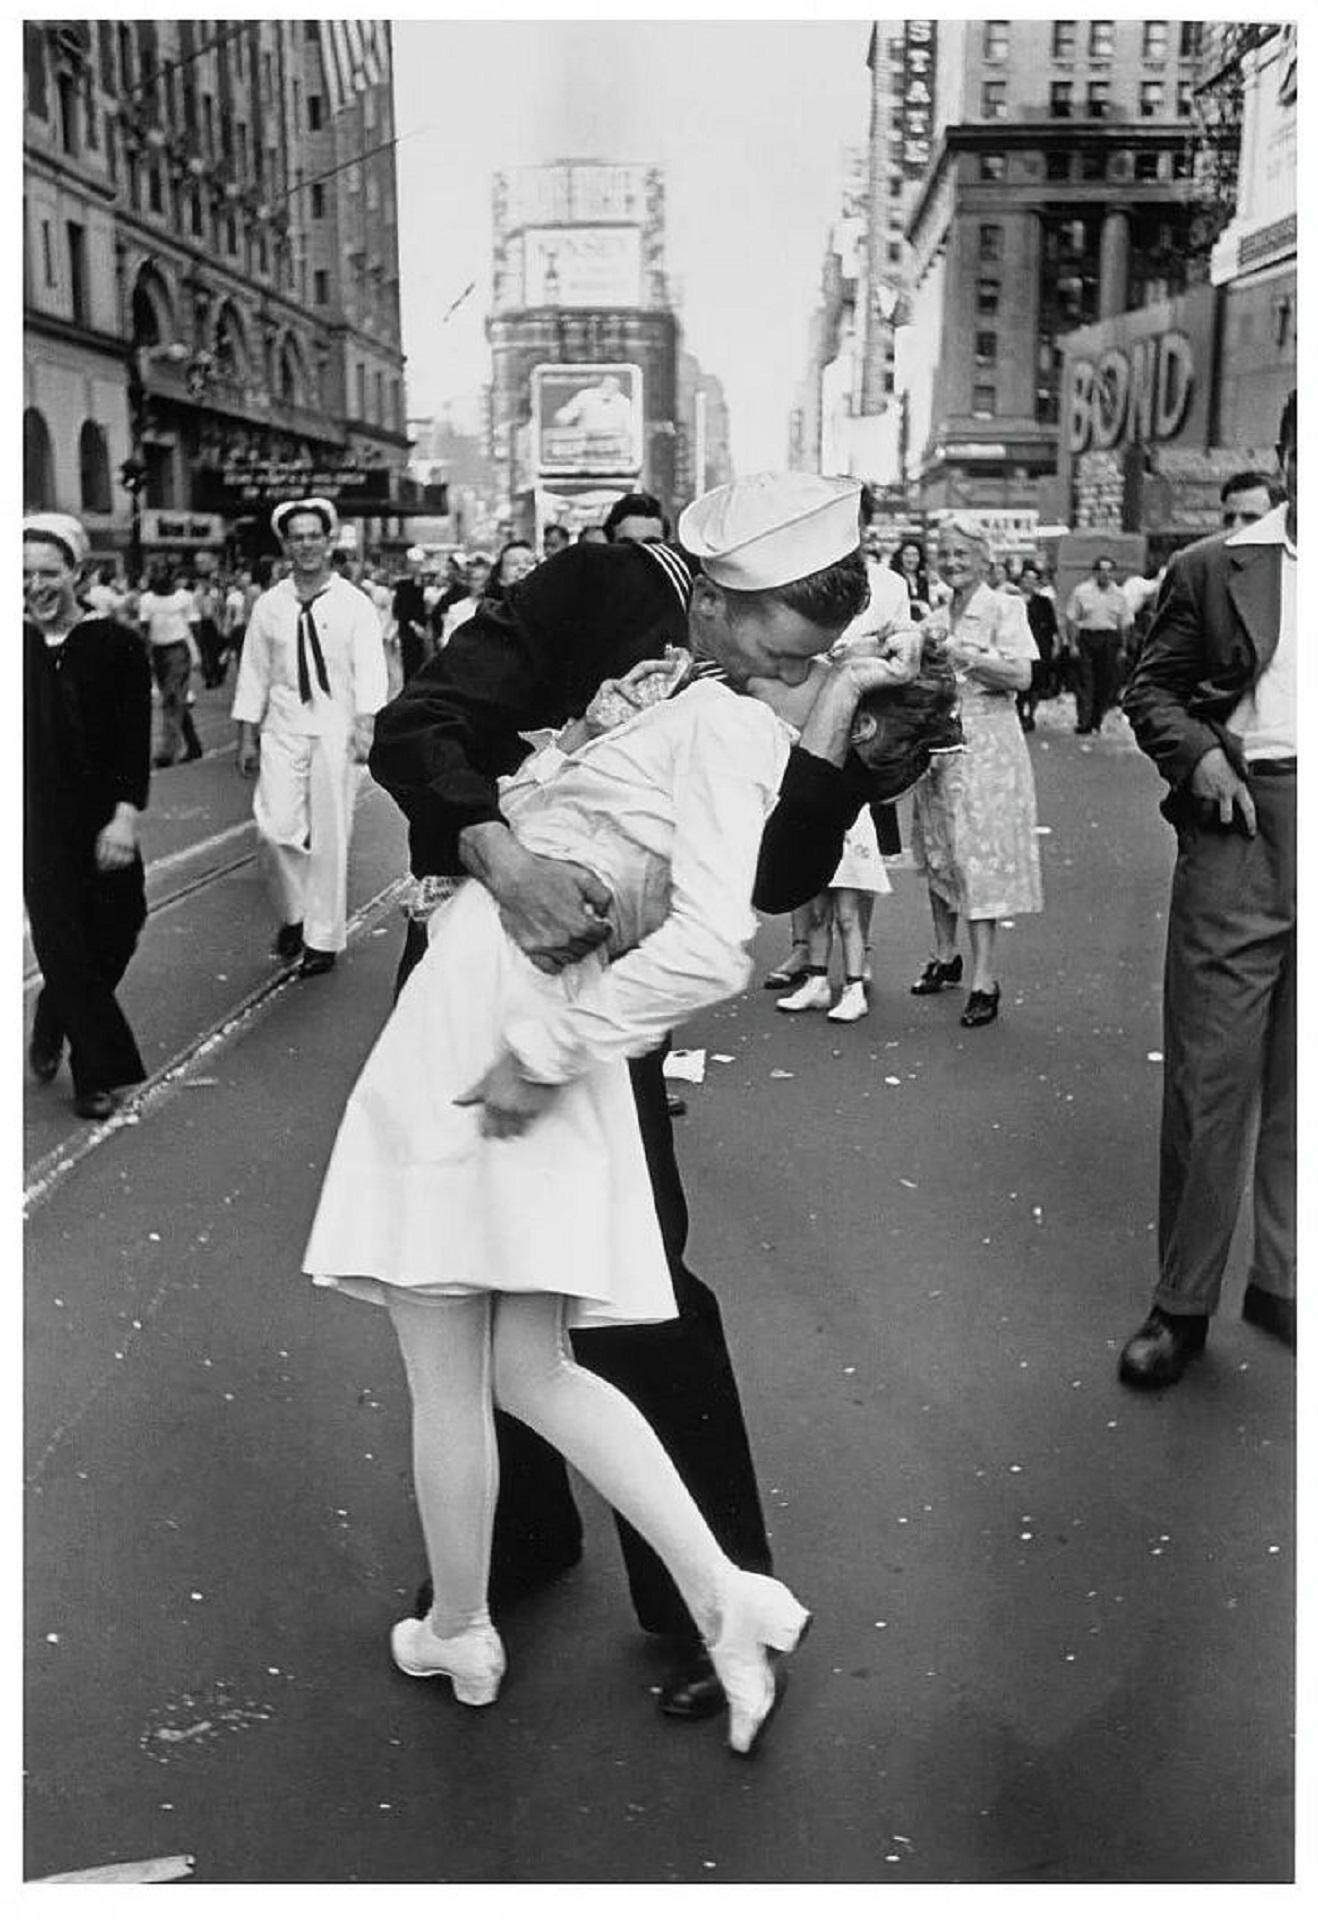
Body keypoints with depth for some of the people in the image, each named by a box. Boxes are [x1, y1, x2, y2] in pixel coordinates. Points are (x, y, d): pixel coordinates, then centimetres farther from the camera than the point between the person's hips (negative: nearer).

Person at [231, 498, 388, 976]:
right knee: (276, 826, -9)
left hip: (335, 728, -2)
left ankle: (324, 937, 13)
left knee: (330, 837, 1)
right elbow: (253, 673, 10)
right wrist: (246, 737, 7)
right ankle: (294, 912, 17)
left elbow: (370, 668, -6)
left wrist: (366, 723, -20)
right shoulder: (269, 606, 8)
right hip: (283, 728, 2)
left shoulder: (353, 604, 1)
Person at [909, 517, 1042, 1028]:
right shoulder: (934, 620, 15)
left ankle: (985, 978, -9)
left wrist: (962, 655, -17)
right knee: (937, 852, 10)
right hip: (937, 741, 6)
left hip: (986, 743, -6)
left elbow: (1020, 676, -13)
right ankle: (945, 956, 24)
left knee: (978, 855, -10)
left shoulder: (1004, 608, -3)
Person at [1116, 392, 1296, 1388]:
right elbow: (1151, 686, 6)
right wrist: (1199, 753, -12)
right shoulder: (1212, 566, 4)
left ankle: (1282, 1280, 24)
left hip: (1292, 839, 3)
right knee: (1208, 1076, 1)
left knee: (1295, 1082, 11)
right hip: (1243, 823, -2)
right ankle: (1183, 1302, 12)